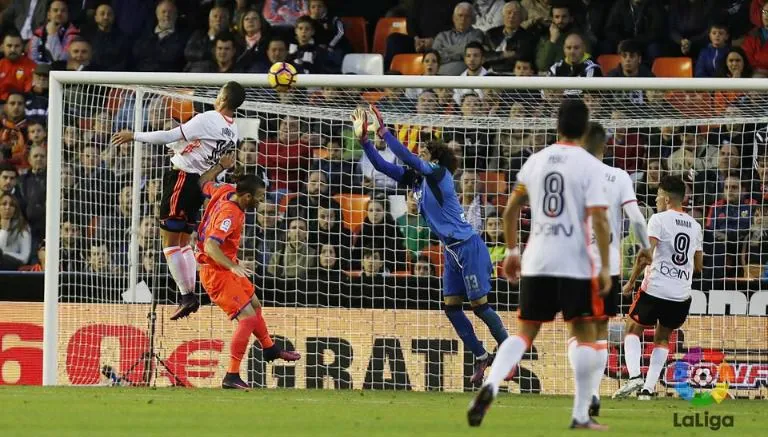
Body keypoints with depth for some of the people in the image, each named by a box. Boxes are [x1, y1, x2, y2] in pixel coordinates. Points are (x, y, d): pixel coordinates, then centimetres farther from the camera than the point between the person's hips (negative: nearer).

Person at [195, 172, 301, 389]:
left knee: (255, 305, 27)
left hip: (227, 268, 11)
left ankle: (270, 348, 50)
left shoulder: (226, 191, -3)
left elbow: (206, 186, 16)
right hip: (216, 272, -11)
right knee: (248, 318, -16)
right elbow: (210, 246, -37)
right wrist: (233, 267, -45)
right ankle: (231, 376, -14)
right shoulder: (230, 214, -29)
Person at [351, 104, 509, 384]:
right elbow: (382, 166, 6)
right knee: (451, 307, 5)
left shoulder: (439, 173, -14)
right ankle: (480, 356, 15)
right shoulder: (414, 179, 8)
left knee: (480, 306, -6)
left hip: (468, 247, -9)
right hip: (451, 251, 9)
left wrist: (383, 132, -27)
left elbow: (408, 158, -27)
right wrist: (363, 139, -5)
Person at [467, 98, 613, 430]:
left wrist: (512, 250, 26)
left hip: (536, 263, 4)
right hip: (575, 264, -4)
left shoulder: (536, 161, 9)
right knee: (584, 334, 8)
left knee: (525, 332, 9)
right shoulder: (590, 165, -6)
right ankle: (581, 415, 6)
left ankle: (491, 385, -16)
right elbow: (599, 219, -13)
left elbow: (510, 209, 15)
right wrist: (605, 268, -9)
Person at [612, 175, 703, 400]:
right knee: (662, 338, 20)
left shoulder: (659, 220, -7)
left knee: (633, 330, 12)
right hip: (682, 294, 5)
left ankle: (634, 376, -8)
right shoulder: (695, 226, 11)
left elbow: (645, 256, -15)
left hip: (655, 288, -5)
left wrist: (631, 282, -5)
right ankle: (648, 388, 10)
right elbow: (699, 266, 17)